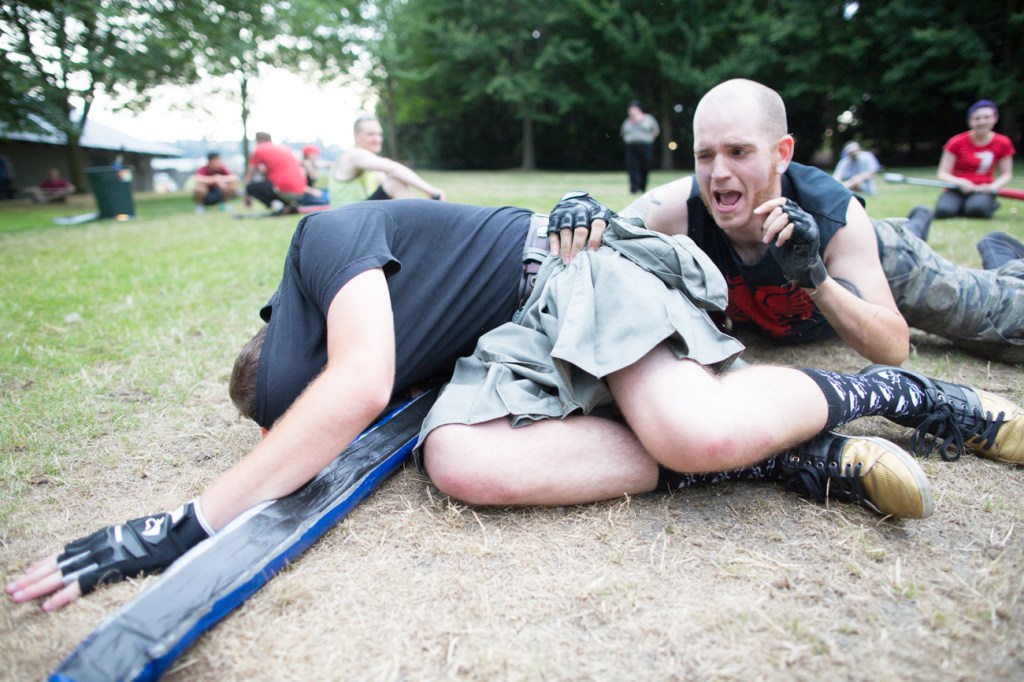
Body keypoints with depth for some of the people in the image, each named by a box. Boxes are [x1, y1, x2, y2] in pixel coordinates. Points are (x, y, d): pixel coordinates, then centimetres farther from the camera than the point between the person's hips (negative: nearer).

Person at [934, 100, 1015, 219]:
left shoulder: (1003, 143, 2)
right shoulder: (957, 142, -4)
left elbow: (1006, 174, 7)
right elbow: (943, 174, -5)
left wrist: (992, 187, -14)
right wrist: (960, 182, -24)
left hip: (982, 190, 1)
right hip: (957, 189, -1)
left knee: (977, 208, -36)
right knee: (943, 210, -35)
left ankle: (989, 205, 3)